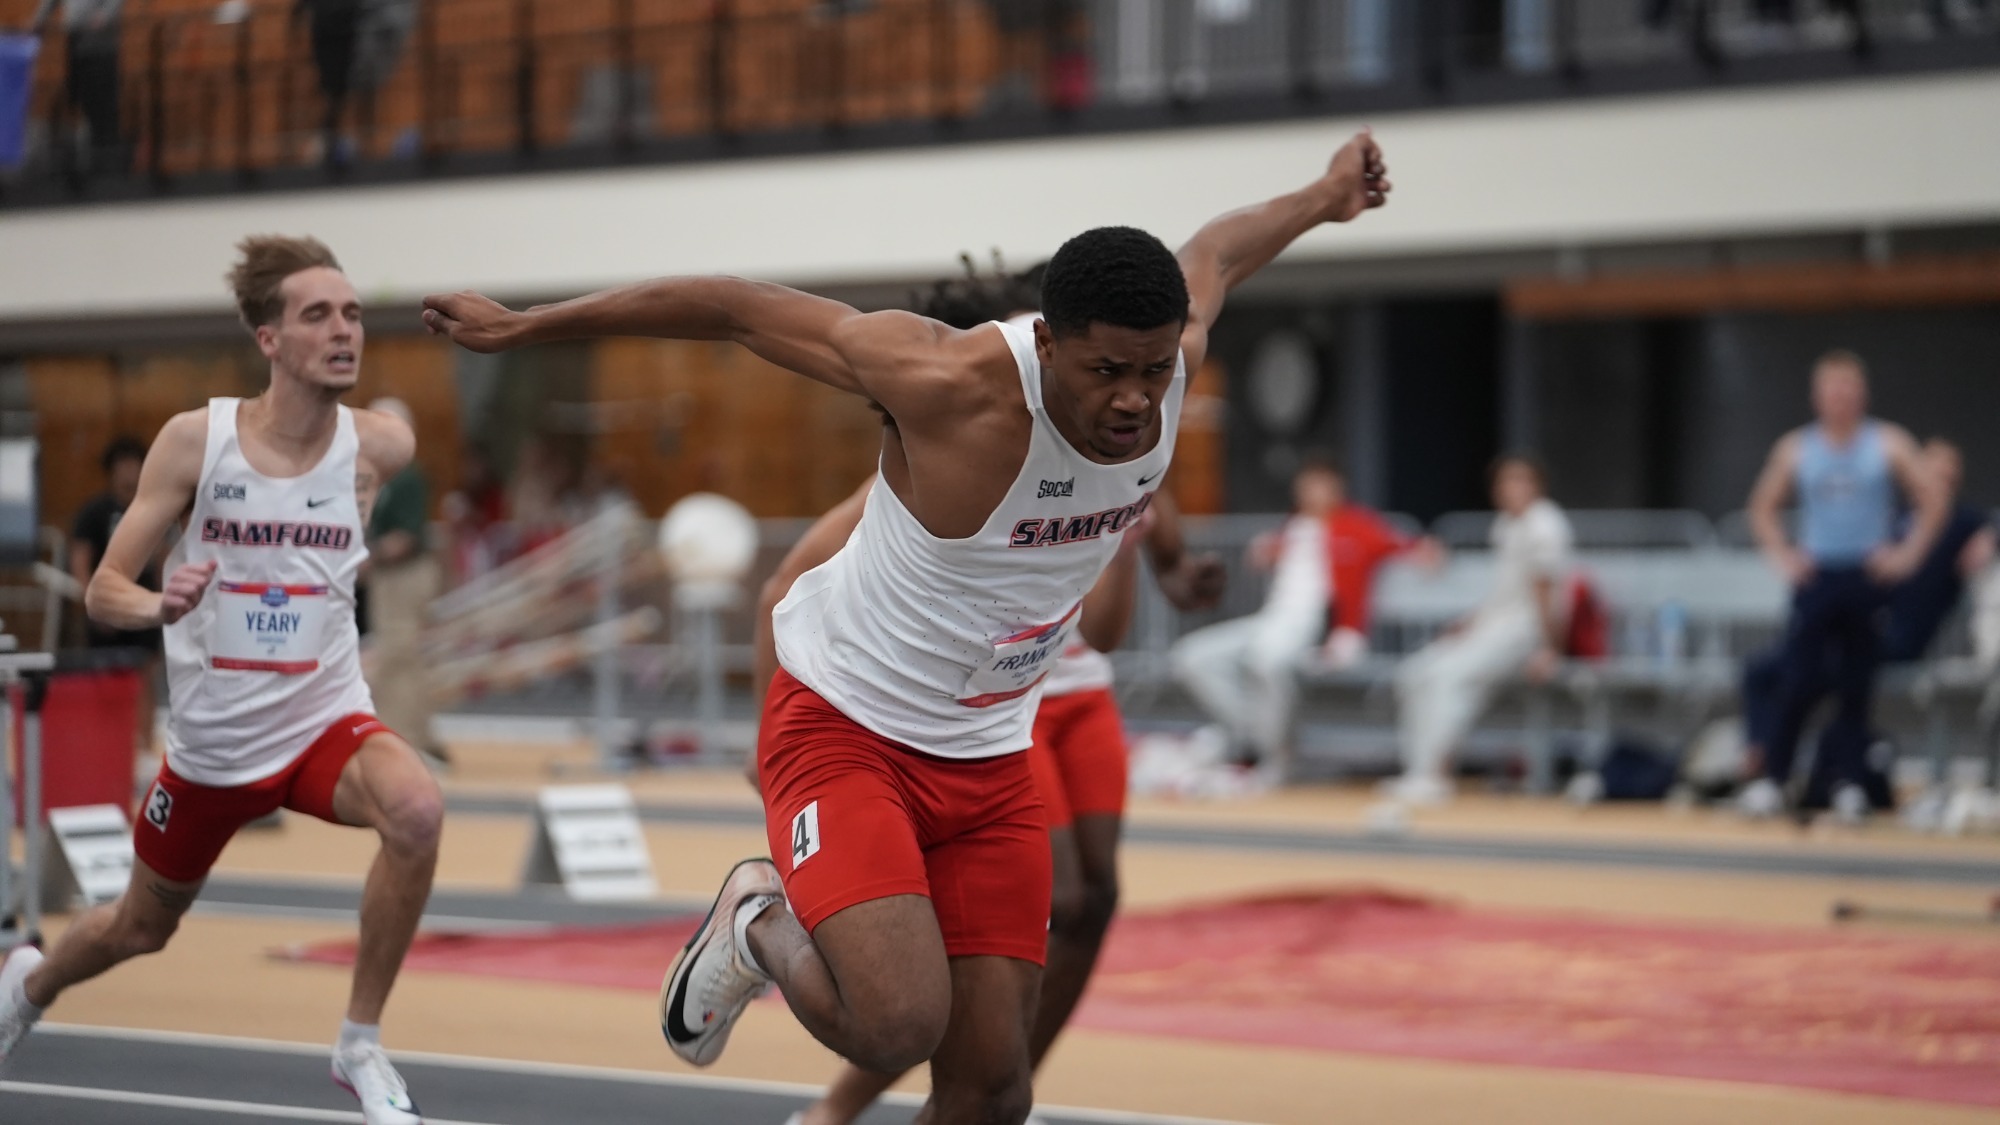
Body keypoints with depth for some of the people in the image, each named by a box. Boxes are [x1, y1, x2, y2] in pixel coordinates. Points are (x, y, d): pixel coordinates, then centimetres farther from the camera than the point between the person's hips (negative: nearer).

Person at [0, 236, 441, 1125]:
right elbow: (104, 590, -11)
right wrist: (162, 606, -32)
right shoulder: (194, 440, -14)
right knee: (141, 927, 20)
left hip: (323, 722, 0)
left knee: (416, 810, -33)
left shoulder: (380, 446, -10)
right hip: (212, 742, 0)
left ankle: (361, 1045, -16)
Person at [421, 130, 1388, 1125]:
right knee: (899, 1026, -26)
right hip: (843, 731, -6)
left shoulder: (1169, 359, -12)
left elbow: (1213, 251, 13)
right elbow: (735, 307, -18)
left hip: (990, 759, 6)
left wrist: (1319, 201, 28)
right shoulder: (954, 384, -28)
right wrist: (521, 326, -11)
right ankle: (760, 924, 8)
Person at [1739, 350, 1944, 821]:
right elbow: (1763, 508, 16)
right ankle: (1770, 780, -1)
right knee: (1798, 684, -7)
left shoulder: (1889, 444, 3)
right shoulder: (1795, 449, 7)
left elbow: (1933, 500, 4)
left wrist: (1908, 554, -4)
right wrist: (1782, 556, 4)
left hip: (1869, 579, 0)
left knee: (1857, 689, 1)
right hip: (1816, 577, 0)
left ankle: (1850, 784, 7)